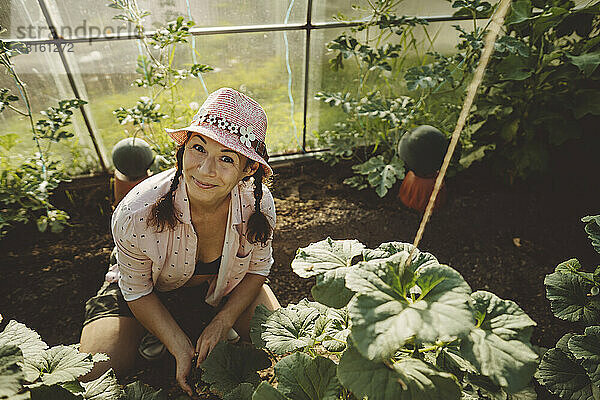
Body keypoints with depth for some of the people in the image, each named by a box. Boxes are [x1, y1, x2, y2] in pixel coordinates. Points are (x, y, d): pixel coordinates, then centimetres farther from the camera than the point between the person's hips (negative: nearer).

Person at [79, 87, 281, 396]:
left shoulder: (258, 203, -28)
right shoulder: (137, 213, -34)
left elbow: (258, 267, -9)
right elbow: (138, 291, -16)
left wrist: (222, 322, -18)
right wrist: (181, 350, -19)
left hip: (223, 286, 2)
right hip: (150, 291, -1)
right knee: (94, 375, -16)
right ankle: (155, 345, 16)